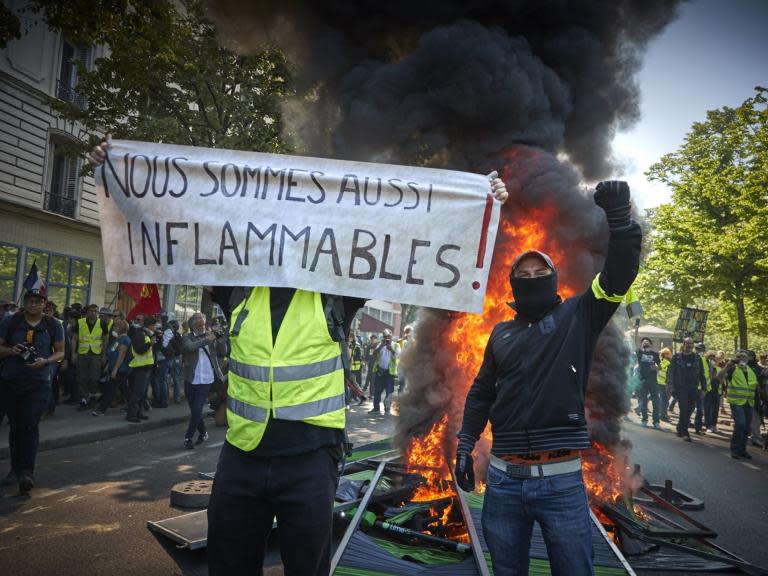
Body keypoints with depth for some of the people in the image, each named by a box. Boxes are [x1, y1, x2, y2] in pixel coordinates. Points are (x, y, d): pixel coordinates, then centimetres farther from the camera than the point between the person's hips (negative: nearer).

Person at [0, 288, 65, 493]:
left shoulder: (53, 326, 3)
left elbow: (60, 352, 6)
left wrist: (45, 361, -13)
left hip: (39, 383, -2)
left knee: (30, 426, -10)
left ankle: (27, 472, -12)